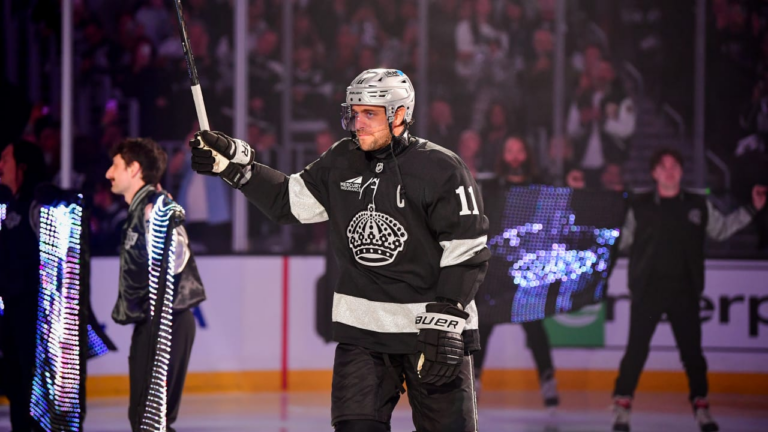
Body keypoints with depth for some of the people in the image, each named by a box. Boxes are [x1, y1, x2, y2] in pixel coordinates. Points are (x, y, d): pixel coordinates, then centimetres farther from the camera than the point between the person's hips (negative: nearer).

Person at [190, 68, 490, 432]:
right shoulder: (341, 163, 6)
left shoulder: (440, 169, -10)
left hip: (431, 322, -4)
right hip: (362, 325, 4)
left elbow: (467, 252, -11)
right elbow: (288, 201, 13)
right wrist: (233, 164, 2)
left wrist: (445, 320, -18)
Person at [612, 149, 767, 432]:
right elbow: (621, 240, 4)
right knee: (636, 350, -4)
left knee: (692, 351, 7)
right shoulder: (640, 207, 0)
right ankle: (622, 405, 6)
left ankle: (700, 406, 19)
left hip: (685, 292, 2)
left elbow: (722, 229, 18)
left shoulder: (698, 206, 7)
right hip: (647, 291, -2)